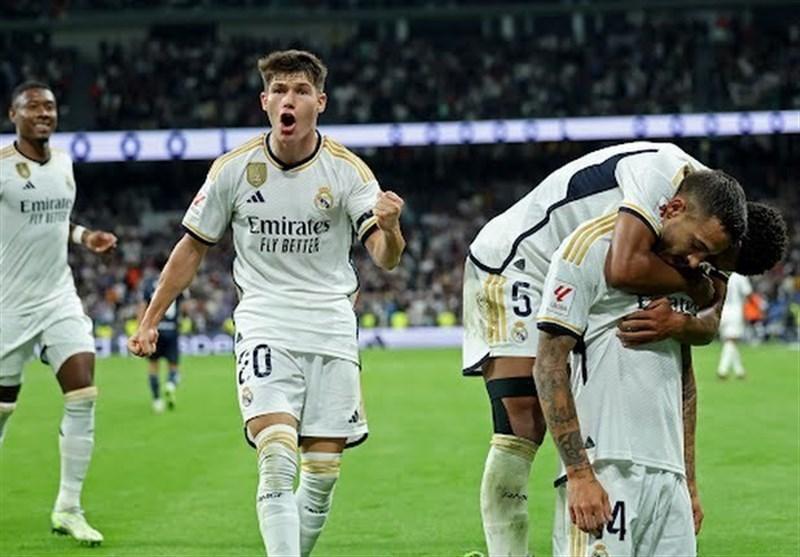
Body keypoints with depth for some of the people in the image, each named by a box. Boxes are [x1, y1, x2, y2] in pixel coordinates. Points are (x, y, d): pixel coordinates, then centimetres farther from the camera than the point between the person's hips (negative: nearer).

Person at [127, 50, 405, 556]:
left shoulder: (348, 170, -5)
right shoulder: (234, 168, -3)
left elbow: (386, 258, -14)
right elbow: (193, 248, 10)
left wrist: (389, 227, -37)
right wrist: (150, 320, 8)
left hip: (331, 328, 1)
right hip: (264, 325, -1)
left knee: (323, 472, 2)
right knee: (278, 462, -19)